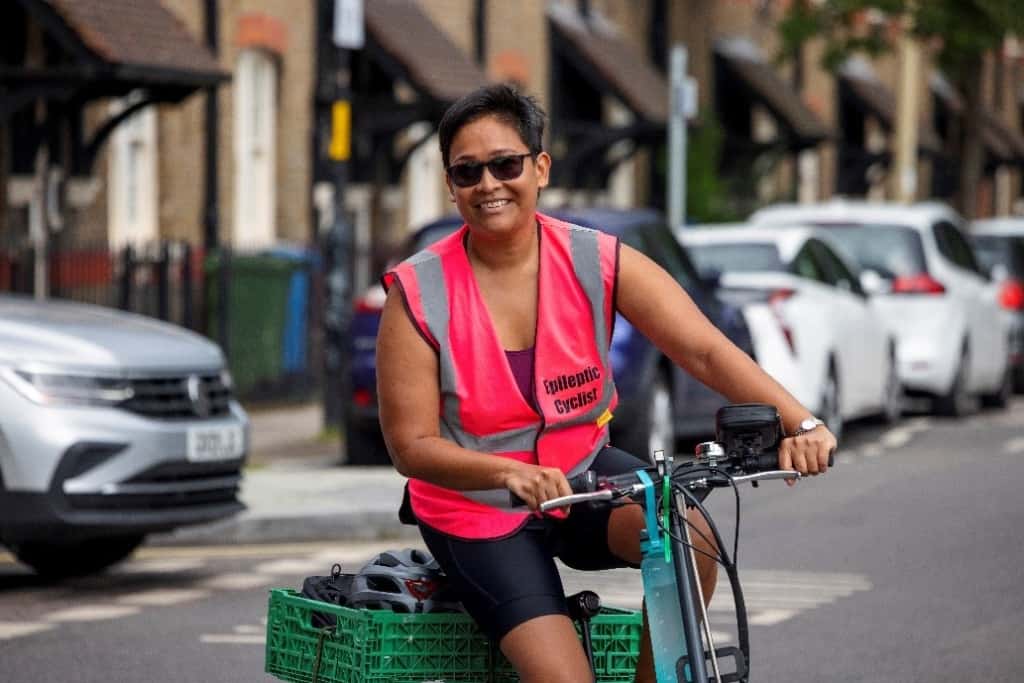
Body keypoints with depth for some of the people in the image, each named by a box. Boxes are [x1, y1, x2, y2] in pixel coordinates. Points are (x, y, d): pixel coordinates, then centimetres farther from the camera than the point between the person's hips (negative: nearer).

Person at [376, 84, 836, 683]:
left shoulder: (597, 262, -10)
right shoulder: (417, 295, -15)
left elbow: (706, 350, -18)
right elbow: (412, 445, -15)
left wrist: (801, 424, -34)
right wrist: (511, 473, -34)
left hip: (582, 475, 3)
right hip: (478, 511, -2)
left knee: (690, 536, -28)